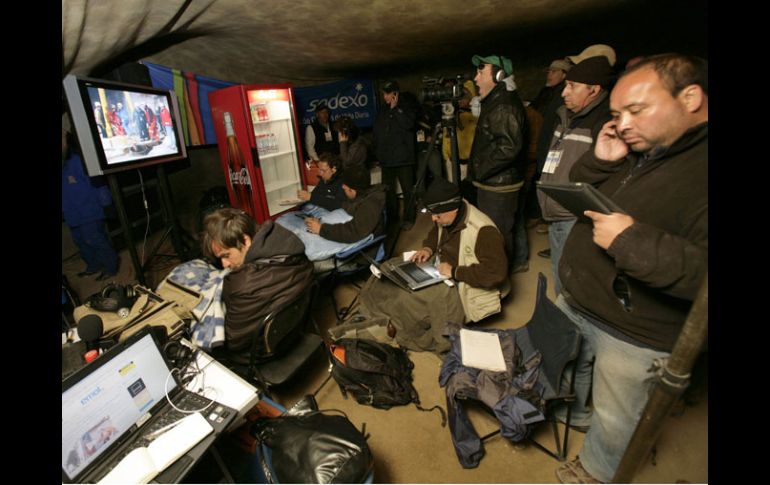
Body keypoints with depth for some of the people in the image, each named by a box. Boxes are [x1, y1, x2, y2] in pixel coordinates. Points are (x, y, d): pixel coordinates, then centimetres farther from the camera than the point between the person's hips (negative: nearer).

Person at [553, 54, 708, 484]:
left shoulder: (697, 165, -25)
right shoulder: (633, 153, 2)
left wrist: (632, 240, -38)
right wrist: (599, 163, -9)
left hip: (634, 337, -7)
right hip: (574, 304, 7)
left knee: (614, 419, 18)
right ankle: (571, 412, 59)